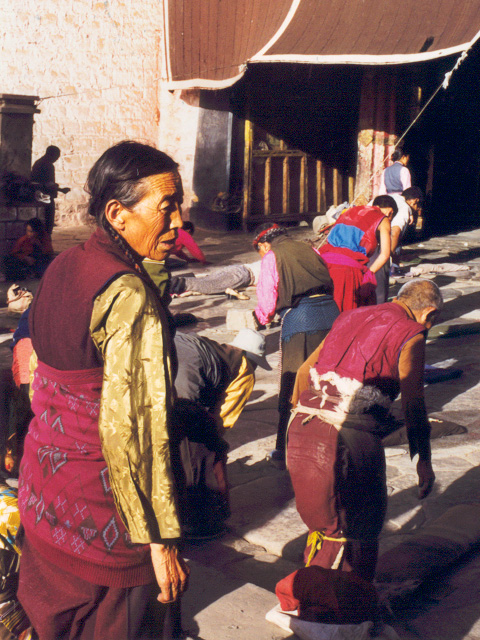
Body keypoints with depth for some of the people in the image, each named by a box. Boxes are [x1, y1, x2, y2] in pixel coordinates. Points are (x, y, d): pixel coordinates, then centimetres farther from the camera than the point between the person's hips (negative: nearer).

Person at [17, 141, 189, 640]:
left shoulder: (61, 268, 4)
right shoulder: (129, 294, -22)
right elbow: (128, 429, -24)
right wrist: (160, 538, -19)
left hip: (44, 486, 8)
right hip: (100, 507, -8)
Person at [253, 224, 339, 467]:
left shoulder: (271, 257, 6)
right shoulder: (309, 250, 22)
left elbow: (267, 302, 0)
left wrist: (259, 318, 21)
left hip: (299, 319, -5)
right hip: (330, 312, 5)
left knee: (291, 389, 3)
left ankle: (286, 453, 7)